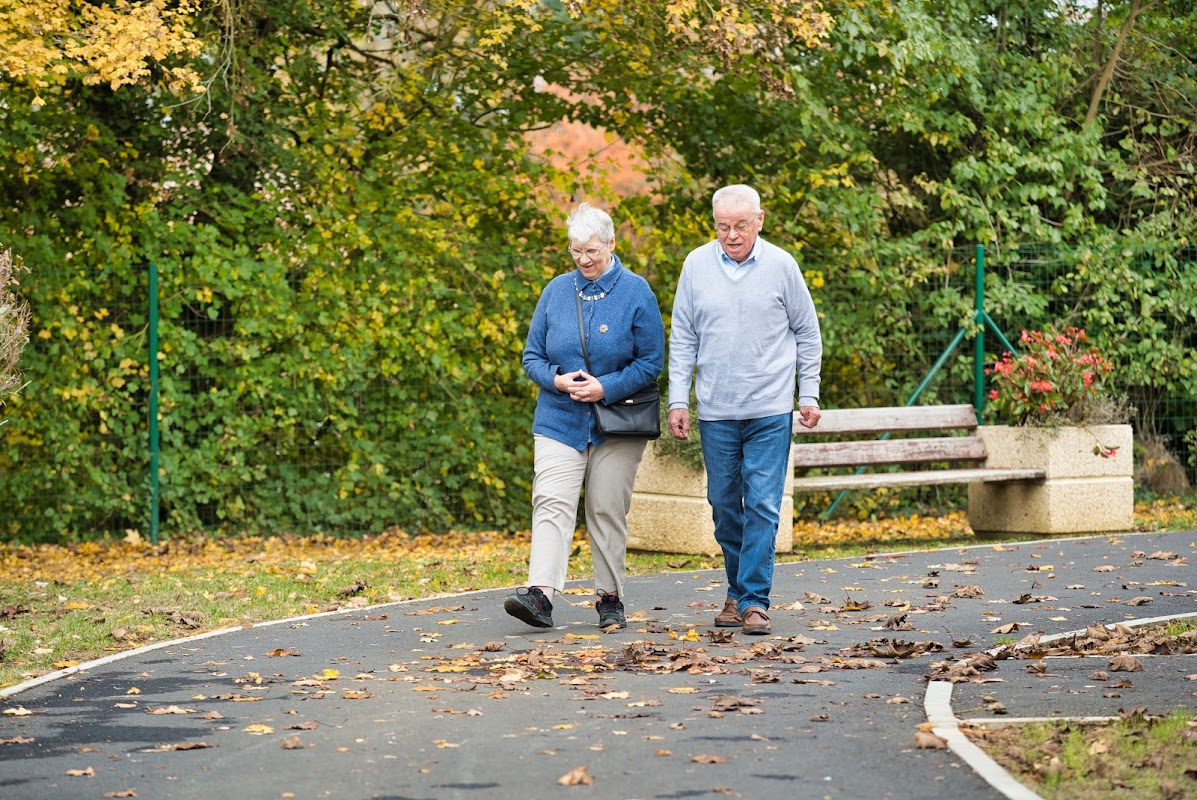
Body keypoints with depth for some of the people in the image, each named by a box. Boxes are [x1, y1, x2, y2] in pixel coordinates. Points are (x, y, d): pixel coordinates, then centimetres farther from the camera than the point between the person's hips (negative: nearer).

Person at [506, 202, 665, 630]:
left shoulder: (636, 293, -3)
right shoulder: (556, 291, 6)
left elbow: (652, 362, -4)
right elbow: (532, 356, 9)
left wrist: (606, 387, -16)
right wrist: (557, 380, -12)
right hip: (560, 420, 2)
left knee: (608, 511, 4)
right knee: (551, 502, -12)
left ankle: (610, 599, 14)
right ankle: (540, 594, -22)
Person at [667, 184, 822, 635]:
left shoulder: (781, 266, -2)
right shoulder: (696, 266, 2)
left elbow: (807, 334, 7)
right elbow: (683, 339, 7)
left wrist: (809, 395, 4)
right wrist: (678, 400, 1)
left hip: (770, 411, -2)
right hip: (715, 412, 2)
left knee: (762, 506, -7)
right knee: (724, 505, 9)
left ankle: (754, 601, -6)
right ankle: (737, 592, 23)